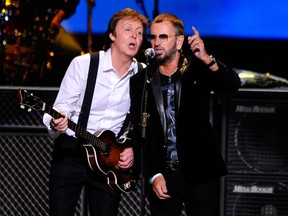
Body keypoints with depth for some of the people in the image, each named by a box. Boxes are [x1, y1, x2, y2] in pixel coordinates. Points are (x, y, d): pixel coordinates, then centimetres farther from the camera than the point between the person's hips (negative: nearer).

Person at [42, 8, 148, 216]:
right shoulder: (83, 64, -8)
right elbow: (63, 105, -7)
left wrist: (133, 147, -4)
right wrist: (57, 123, -28)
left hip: (111, 158, 3)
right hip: (71, 150, -3)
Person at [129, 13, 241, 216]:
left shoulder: (198, 70, 1)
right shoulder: (141, 82, 4)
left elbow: (232, 85, -17)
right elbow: (140, 135, 2)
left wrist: (207, 59, -33)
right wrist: (153, 175, -7)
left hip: (200, 173, -2)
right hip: (162, 175, 2)